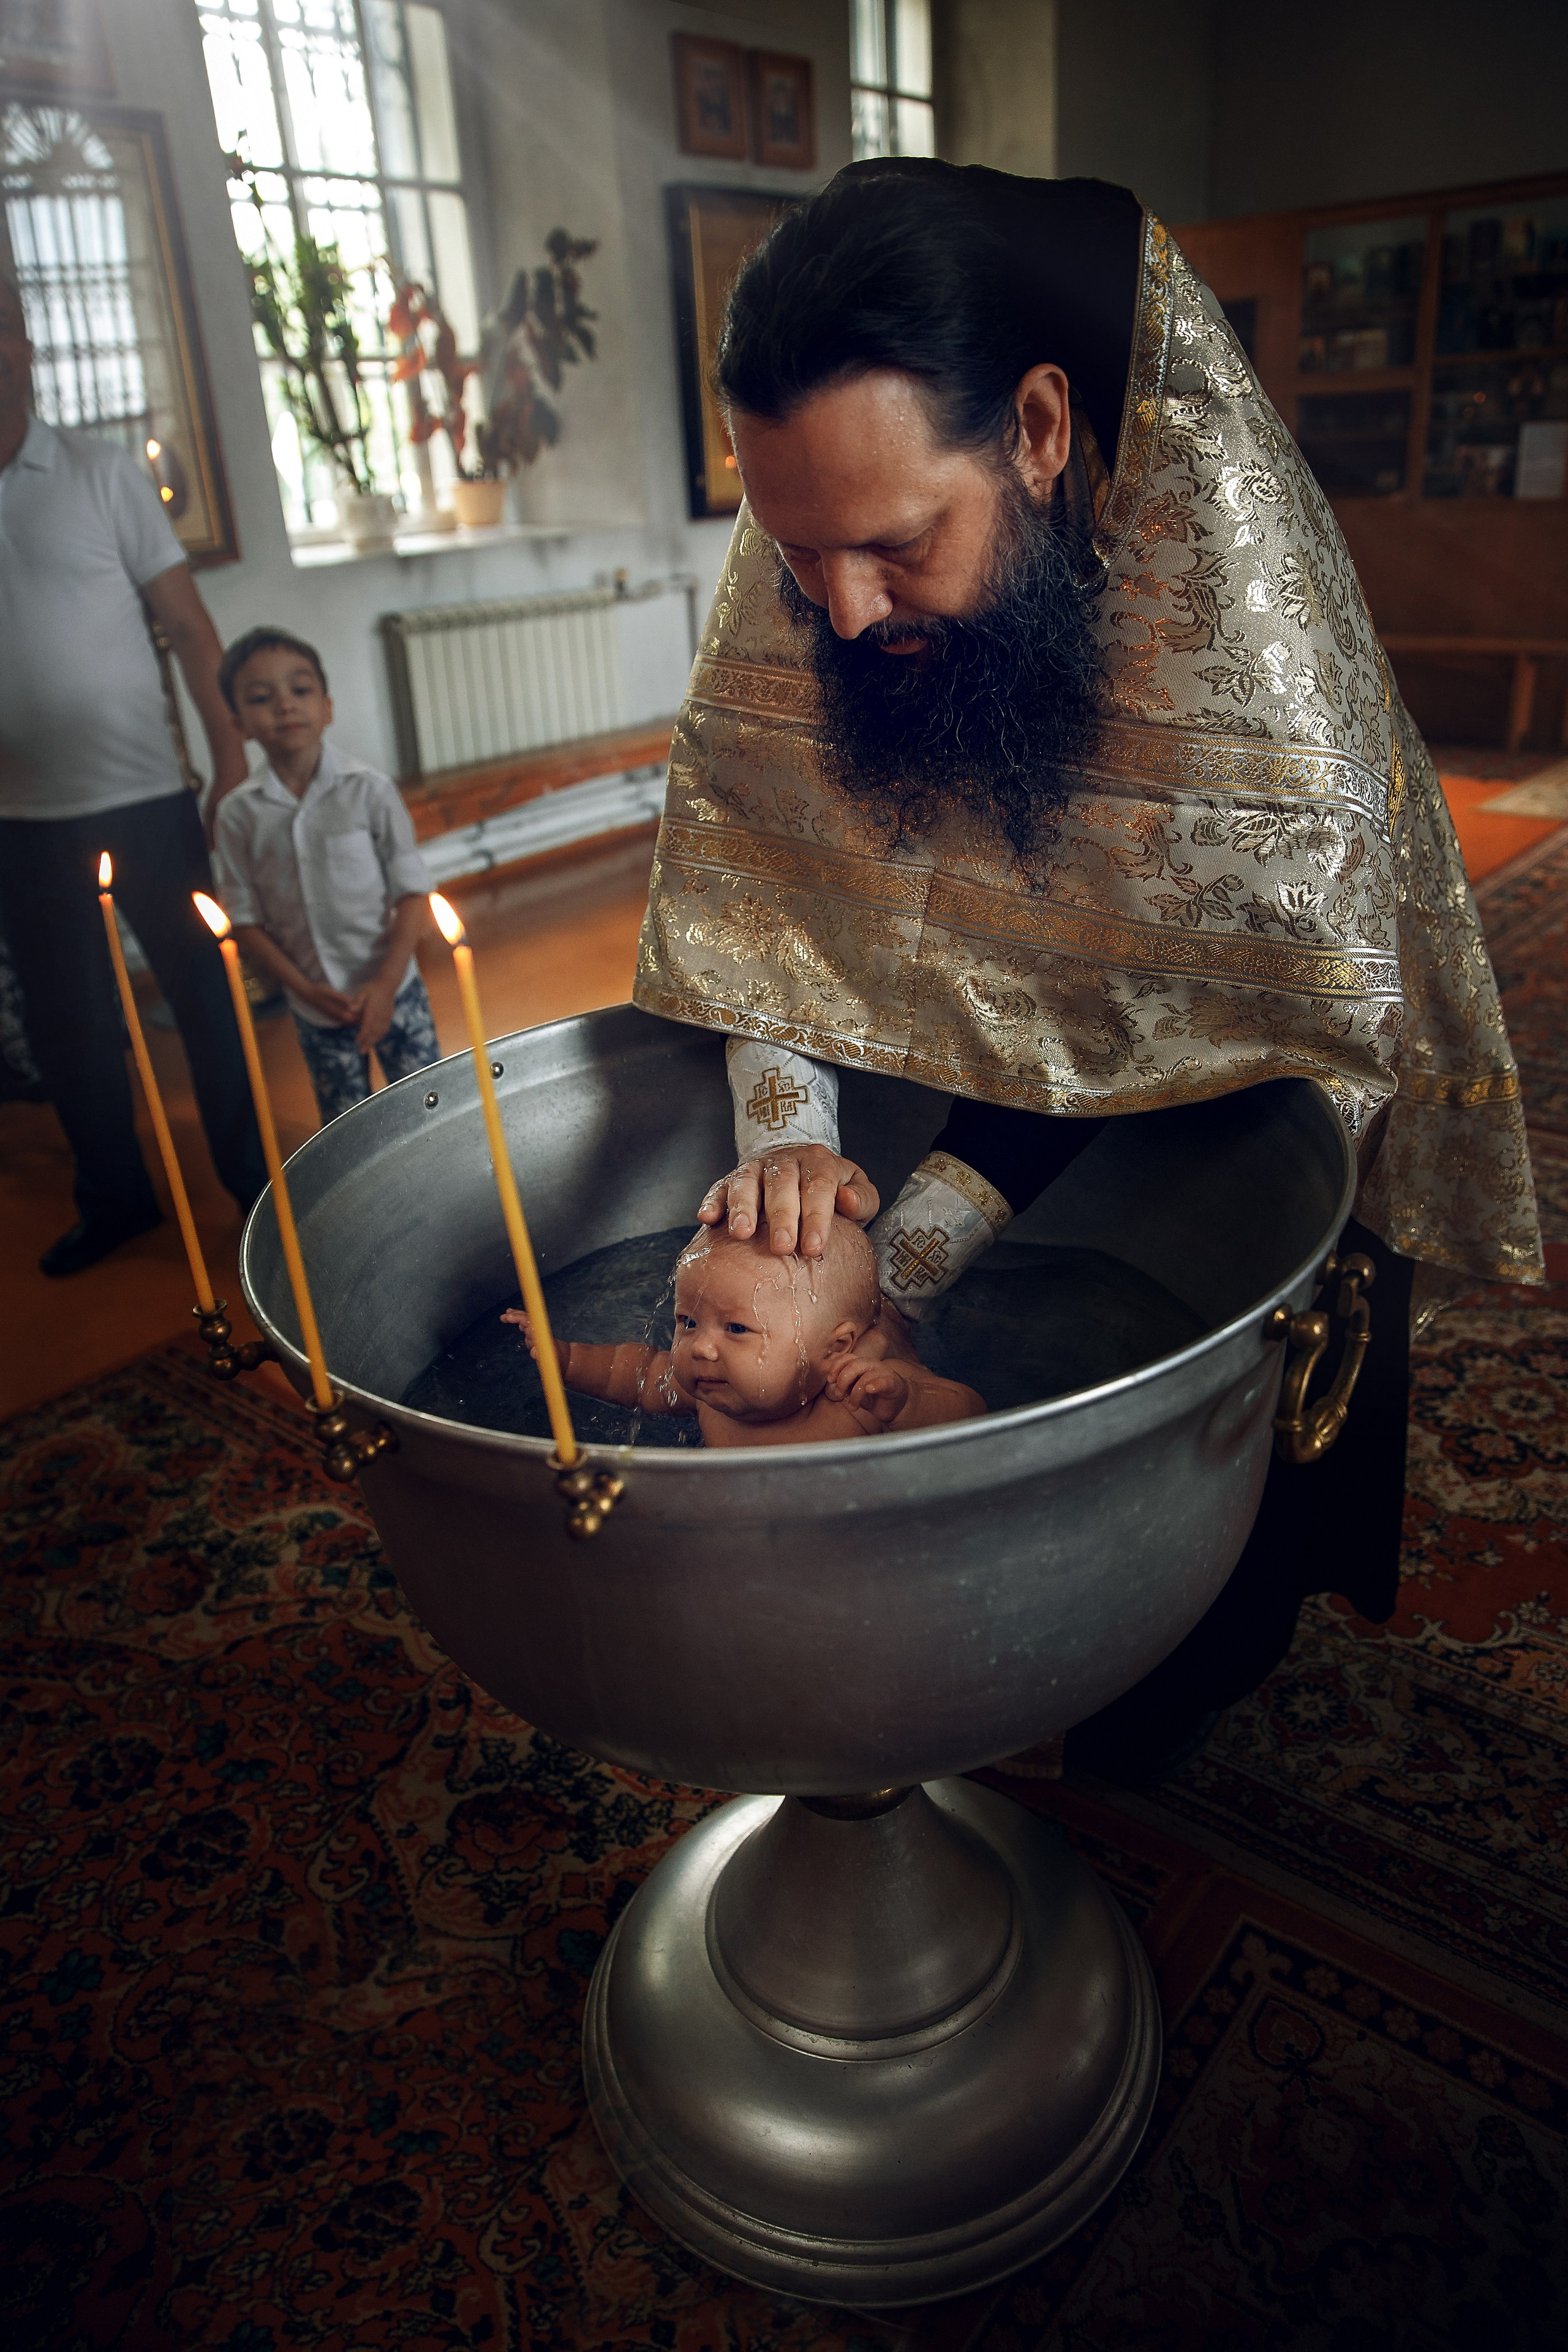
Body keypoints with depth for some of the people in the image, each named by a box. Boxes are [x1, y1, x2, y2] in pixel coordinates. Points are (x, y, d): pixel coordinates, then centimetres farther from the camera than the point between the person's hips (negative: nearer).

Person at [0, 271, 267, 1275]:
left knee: (206, 994, 3)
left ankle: (257, 1183, 18)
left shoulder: (102, 474, 0)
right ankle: (116, 1198, 28)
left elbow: (189, 625, -1)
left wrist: (232, 762, -8)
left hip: (142, 797, -2)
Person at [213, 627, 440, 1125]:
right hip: (314, 1007, 2)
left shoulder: (369, 790, -8)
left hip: (393, 992, -2)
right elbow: (245, 918, 0)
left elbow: (413, 893, -7)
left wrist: (385, 983, -15)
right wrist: (306, 990, -10)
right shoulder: (239, 814, -3)